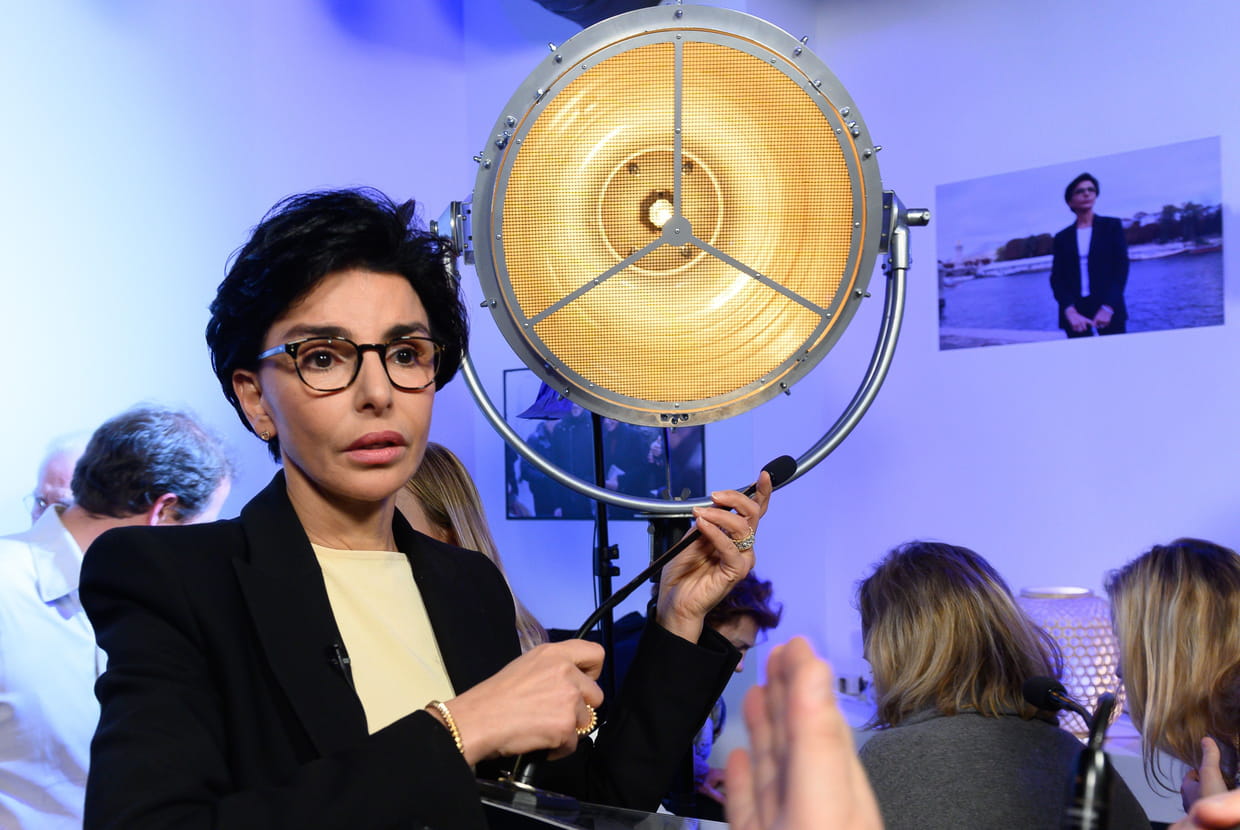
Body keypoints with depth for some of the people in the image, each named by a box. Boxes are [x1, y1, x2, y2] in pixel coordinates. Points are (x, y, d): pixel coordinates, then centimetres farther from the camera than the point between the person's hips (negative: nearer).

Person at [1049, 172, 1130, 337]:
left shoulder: (1112, 226, 10)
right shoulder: (1062, 237, 12)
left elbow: (1121, 267, 1)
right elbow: (1057, 278, 3)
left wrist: (1108, 307, -12)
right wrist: (1070, 310, -14)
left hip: (1109, 309, -1)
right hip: (1075, 313, 1)